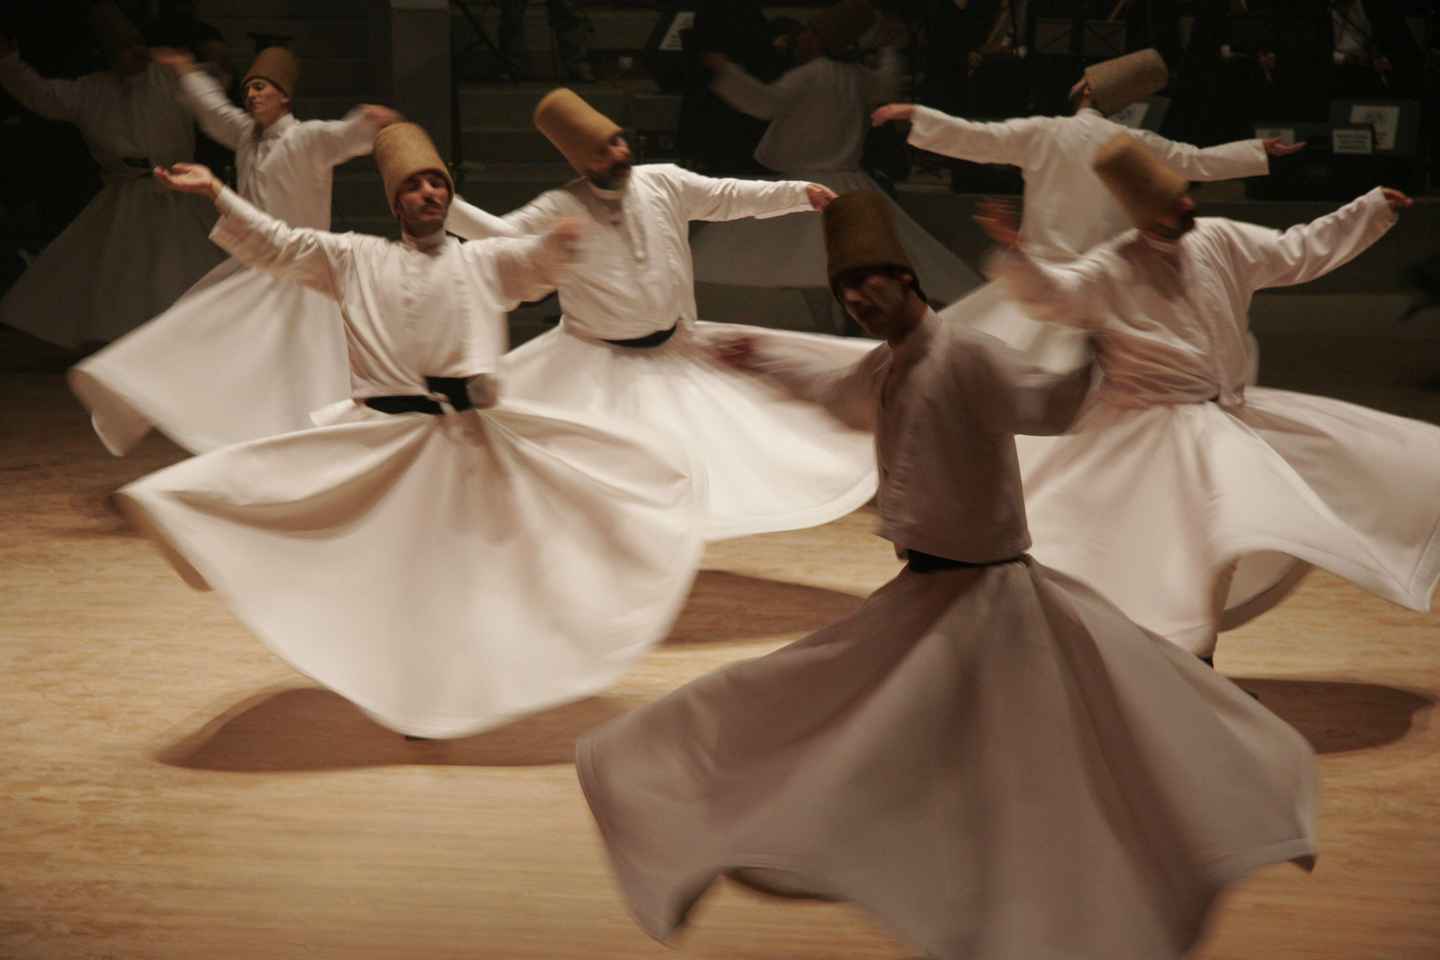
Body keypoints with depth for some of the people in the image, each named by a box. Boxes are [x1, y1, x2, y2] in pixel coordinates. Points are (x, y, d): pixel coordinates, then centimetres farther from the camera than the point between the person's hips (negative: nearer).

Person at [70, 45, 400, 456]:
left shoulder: (307, 139, -13)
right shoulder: (247, 133, 11)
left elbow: (345, 135, -33)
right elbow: (213, 106, 30)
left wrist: (368, 122, -54)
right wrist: (187, 71, 43)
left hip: (294, 279, -8)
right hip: (250, 272, 8)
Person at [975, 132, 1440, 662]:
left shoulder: (1220, 240, 1)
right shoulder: (1111, 271, -19)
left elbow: (1300, 251, 13)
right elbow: (1049, 293, -34)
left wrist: (1374, 208, 14)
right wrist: (1015, 255, -54)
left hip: (1233, 417, 8)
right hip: (1159, 433, -7)